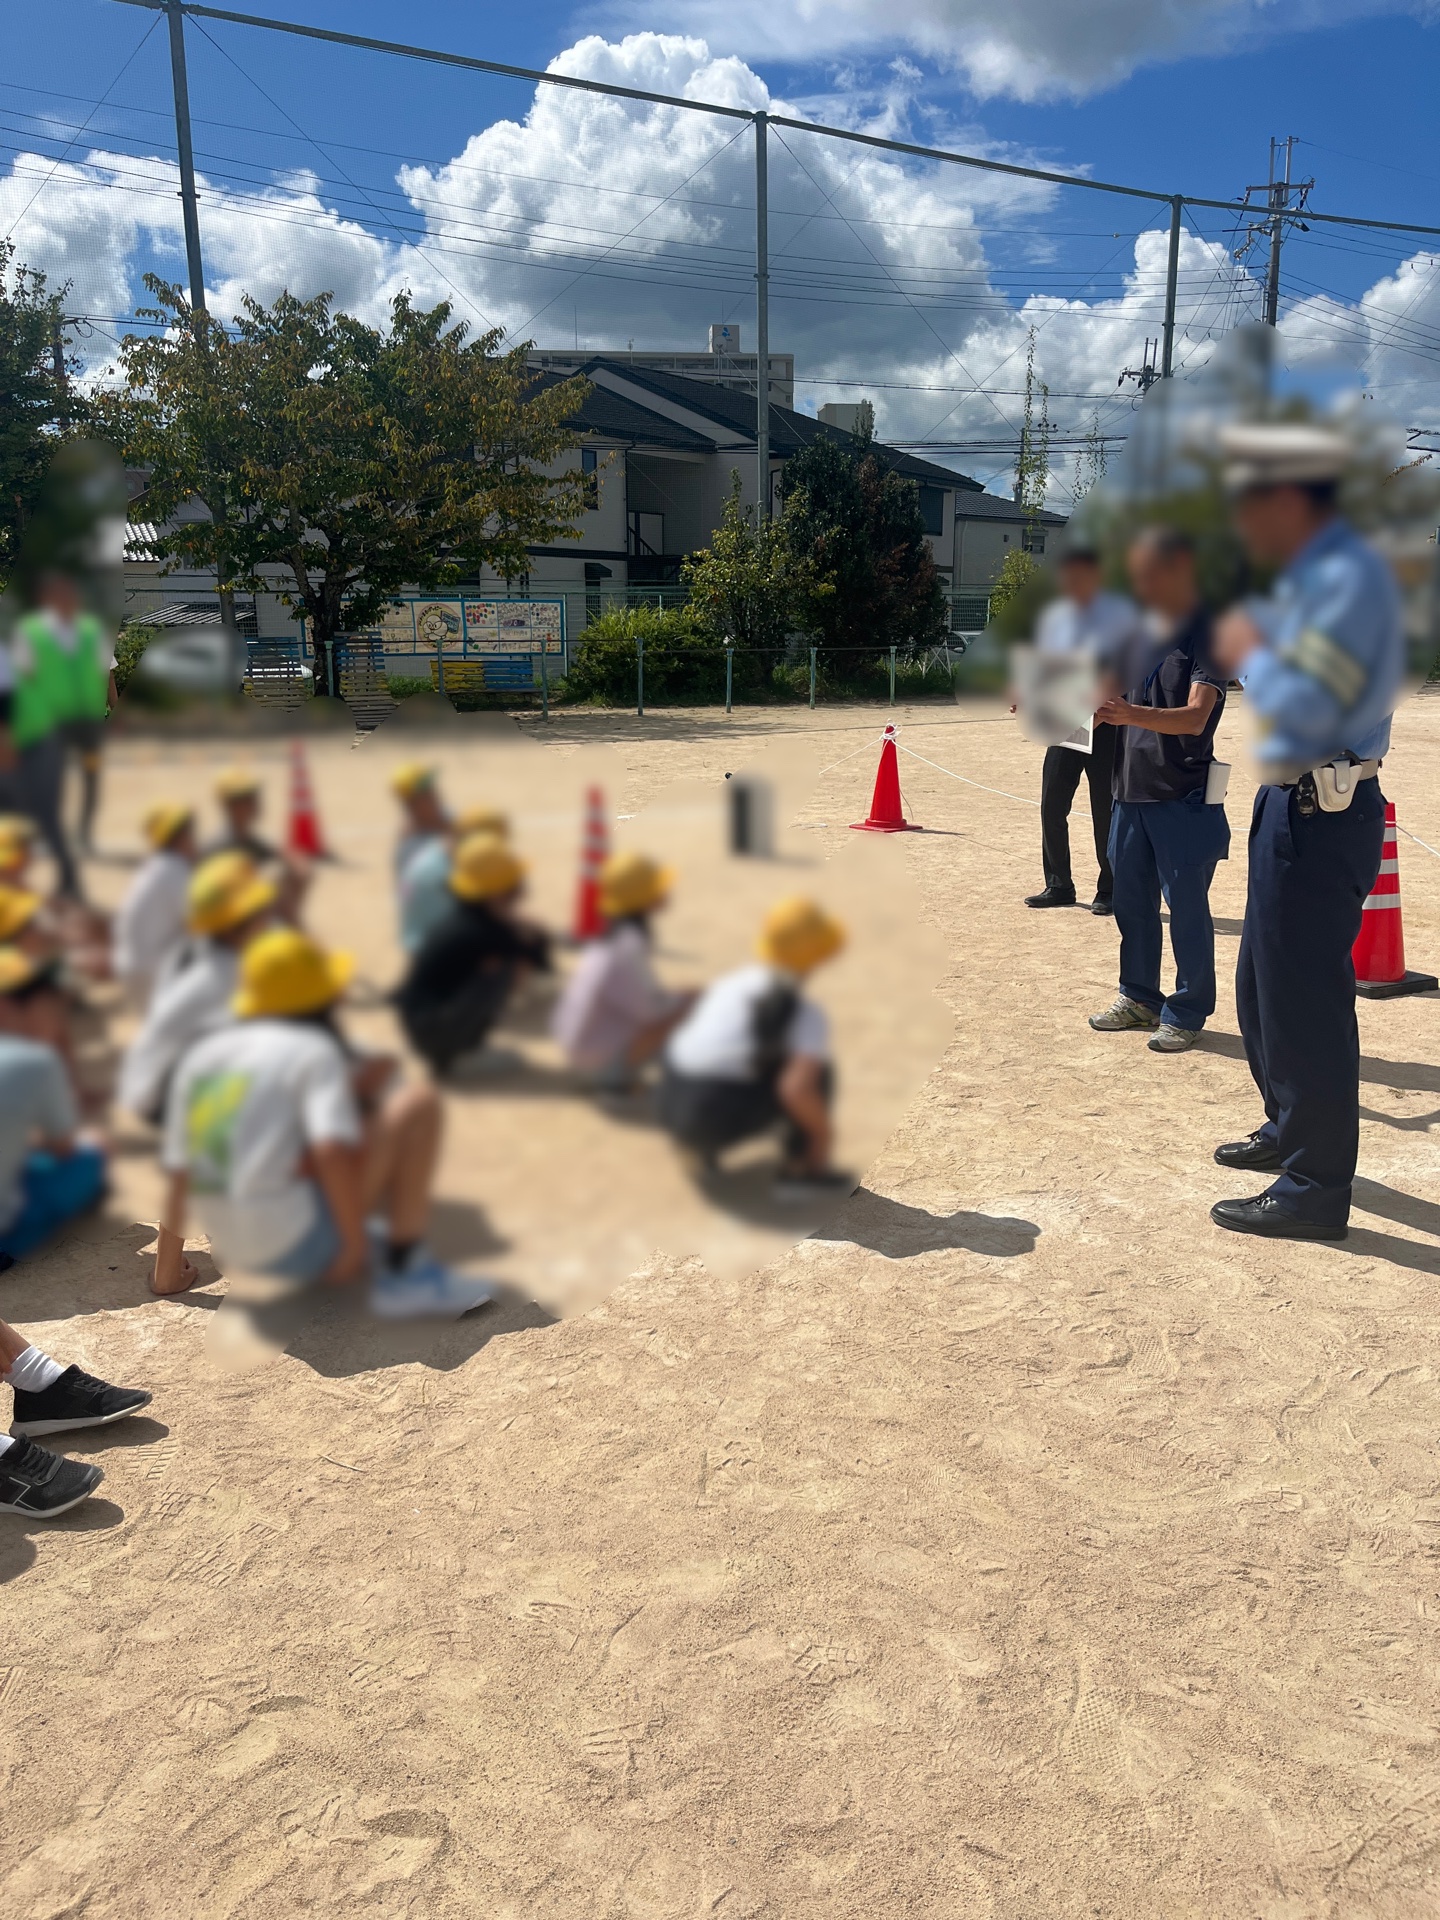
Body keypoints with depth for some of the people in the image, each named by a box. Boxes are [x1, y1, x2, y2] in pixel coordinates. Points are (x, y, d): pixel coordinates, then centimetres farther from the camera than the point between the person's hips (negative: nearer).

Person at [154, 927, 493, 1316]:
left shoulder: (201, 1055, 13)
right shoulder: (313, 1050, -5)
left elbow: (176, 1175, 14)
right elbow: (331, 1151, -20)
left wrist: (168, 1276, 23)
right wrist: (356, 1242, -10)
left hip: (239, 1252, 8)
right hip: (301, 1244, -8)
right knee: (419, 1103, -2)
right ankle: (404, 1271, -3)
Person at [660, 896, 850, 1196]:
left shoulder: (732, 981, 13)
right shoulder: (808, 1016, -8)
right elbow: (796, 1089, -25)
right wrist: (822, 1130, -6)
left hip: (671, 1104, 7)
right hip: (719, 1120, -7)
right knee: (817, 1068, 2)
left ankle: (699, 1144, 32)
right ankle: (803, 1169, 6)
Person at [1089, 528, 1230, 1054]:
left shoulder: (1207, 635, -11)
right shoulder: (1141, 633, 11)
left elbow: (1195, 716, -24)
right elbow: (1109, 695, 21)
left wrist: (1132, 714, -40)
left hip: (1183, 799, -7)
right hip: (1131, 792, 7)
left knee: (1186, 908, 0)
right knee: (1131, 901, 15)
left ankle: (1188, 1011, 12)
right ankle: (1139, 995, 29)